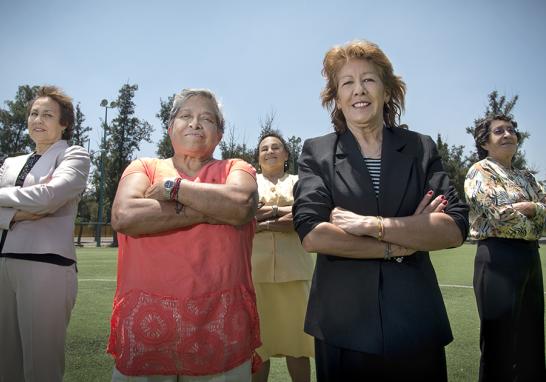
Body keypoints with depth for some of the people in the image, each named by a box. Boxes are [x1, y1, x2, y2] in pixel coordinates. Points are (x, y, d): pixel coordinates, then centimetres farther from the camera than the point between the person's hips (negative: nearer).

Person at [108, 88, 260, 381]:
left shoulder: (236, 169, 10)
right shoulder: (144, 167, 10)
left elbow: (241, 205, -13)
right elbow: (124, 216, -10)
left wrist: (171, 186, -6)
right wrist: (209, 210, -10)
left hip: (221, 322, 0)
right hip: (144, 319, 1)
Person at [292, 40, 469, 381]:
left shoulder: (421, 148, 4)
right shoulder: (317, 153, 0)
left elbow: (455, 229, -7)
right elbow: (311, 234, -12)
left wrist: (370, 224, -16)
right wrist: (397, 246, -10)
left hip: (416, 324, 1)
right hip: (342, 327, -1)